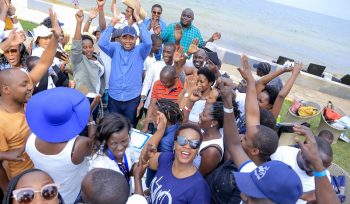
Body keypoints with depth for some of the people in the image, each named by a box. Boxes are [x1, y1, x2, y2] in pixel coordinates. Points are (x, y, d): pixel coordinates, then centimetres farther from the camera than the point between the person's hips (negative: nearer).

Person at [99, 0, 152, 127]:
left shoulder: (140, 51, -2)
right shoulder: (115, 49, 2)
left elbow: (148, 42, -21)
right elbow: (101, 43, -14)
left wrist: (137, 18, -22)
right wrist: (113, 23, -17)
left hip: (132, 99, -1)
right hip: (114, 98, 2)